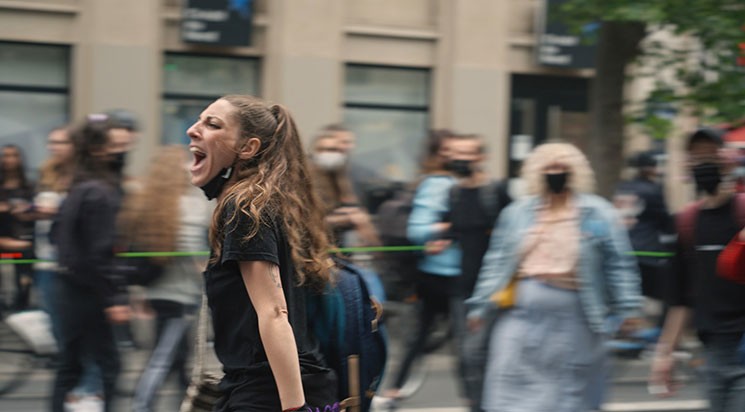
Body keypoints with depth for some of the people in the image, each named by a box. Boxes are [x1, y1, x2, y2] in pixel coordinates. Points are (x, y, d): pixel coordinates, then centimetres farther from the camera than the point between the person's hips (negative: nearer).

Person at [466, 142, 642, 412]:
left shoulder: (598, 214, 0)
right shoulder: (517, 213, 9)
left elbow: (619, 263, -2)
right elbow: (497, 263, 10)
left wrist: (628, 307, -9)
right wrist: (480, 305, 6)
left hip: (572, 313, -2)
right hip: (523, 312, 3)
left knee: (570, 390, 8)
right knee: (510, 386, 0)